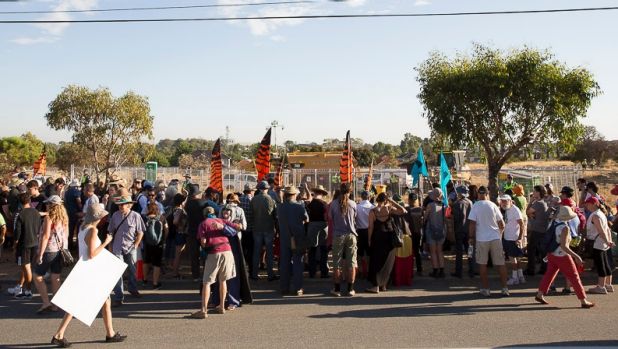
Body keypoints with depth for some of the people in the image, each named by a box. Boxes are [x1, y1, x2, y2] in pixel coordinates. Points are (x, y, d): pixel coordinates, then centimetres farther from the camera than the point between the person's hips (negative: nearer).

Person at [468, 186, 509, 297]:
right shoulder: (493, 205, 1)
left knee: (482, 264, 8)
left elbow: (472, 223, -8)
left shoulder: (475, 206, -5)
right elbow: (502, 224, 3)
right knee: (500, 263, 9)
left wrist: (472, 237, 3)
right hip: (496, 238, 2)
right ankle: (505, 288, 11)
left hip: (482, 239, -2)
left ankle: (485, 289, 10)